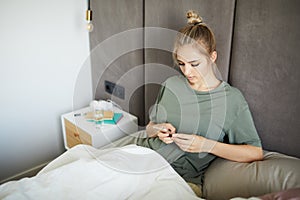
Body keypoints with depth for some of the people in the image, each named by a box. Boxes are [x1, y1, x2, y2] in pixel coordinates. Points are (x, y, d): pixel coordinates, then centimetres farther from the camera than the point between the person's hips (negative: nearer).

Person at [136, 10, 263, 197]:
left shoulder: (231, 98, -3)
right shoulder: (171, 84, 9)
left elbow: (256, 153, -5)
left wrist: (206, 145, -15)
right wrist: (158, 130, -7)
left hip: (183, 178, -4)